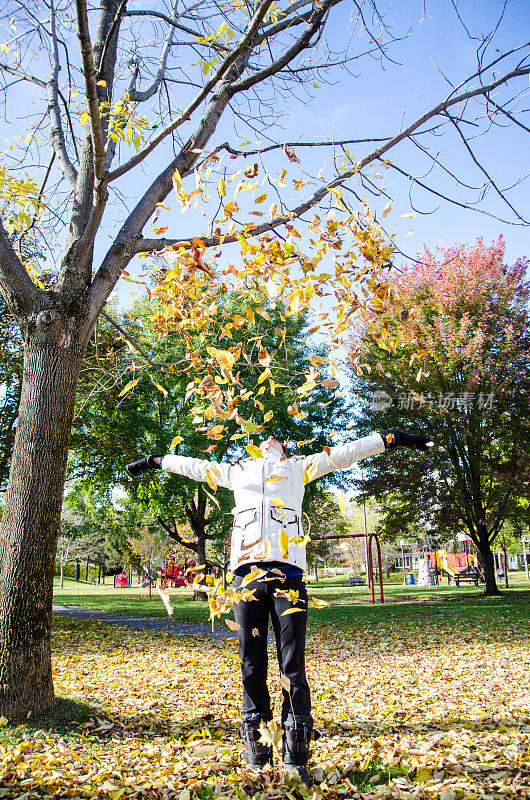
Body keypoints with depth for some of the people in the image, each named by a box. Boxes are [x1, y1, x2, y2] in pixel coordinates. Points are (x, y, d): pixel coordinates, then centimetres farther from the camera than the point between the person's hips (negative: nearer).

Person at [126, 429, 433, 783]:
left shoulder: (298, 467, 22)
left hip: (287, 572, -1)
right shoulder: (237, 472, 25)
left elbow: (345, 452, 20)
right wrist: (155, 461, 45)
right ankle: (257, 757, 15)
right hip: (247, 574, 2)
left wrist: (392, 439, 17)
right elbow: (195, 465, 36)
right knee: (252, 664, 3)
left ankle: (296, 758, 8)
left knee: (293, 665, -3)